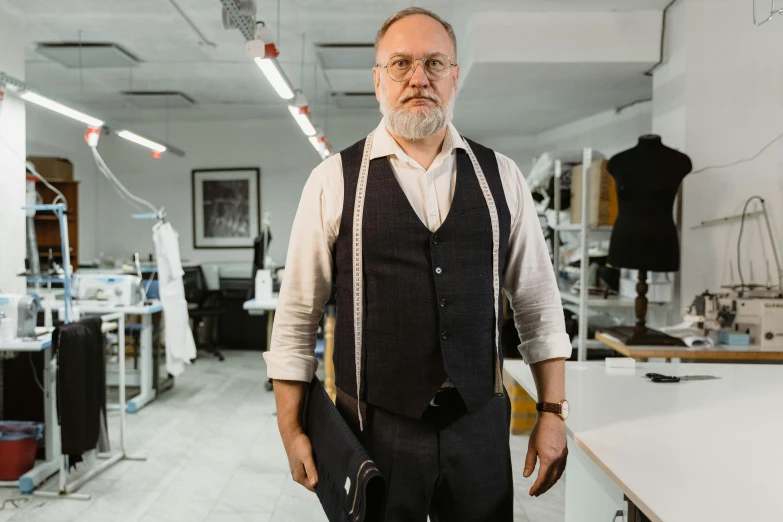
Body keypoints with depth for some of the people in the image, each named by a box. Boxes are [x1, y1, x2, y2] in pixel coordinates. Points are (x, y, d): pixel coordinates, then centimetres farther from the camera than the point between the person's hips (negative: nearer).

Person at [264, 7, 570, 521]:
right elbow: (297, 316, -1)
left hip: (480, 424, 2)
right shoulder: (334, 180, -4)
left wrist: (553, 413, 3)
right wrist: (292, 431, -1)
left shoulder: (499, 176, 2)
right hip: (376, 429, -1)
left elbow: (539, 304, 6)